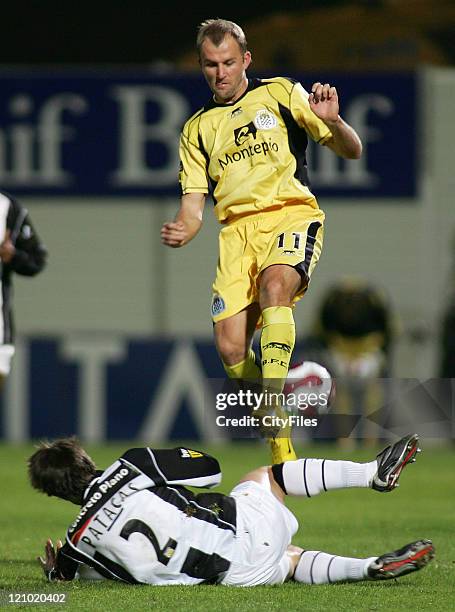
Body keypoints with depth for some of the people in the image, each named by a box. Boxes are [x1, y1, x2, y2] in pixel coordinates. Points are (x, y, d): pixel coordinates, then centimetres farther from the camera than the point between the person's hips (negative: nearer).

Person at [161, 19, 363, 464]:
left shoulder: (281, 94, 10)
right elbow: (194, 201, 15)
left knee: (274, 285, -36)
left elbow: (351, 151, 8)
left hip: (292, 214, -3)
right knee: (230, 349, -13)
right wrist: (182, 231, -8)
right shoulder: (197, 129, 19)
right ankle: (278, 446, 5)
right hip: (238, 228, 3)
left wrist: (332, 122, -15)